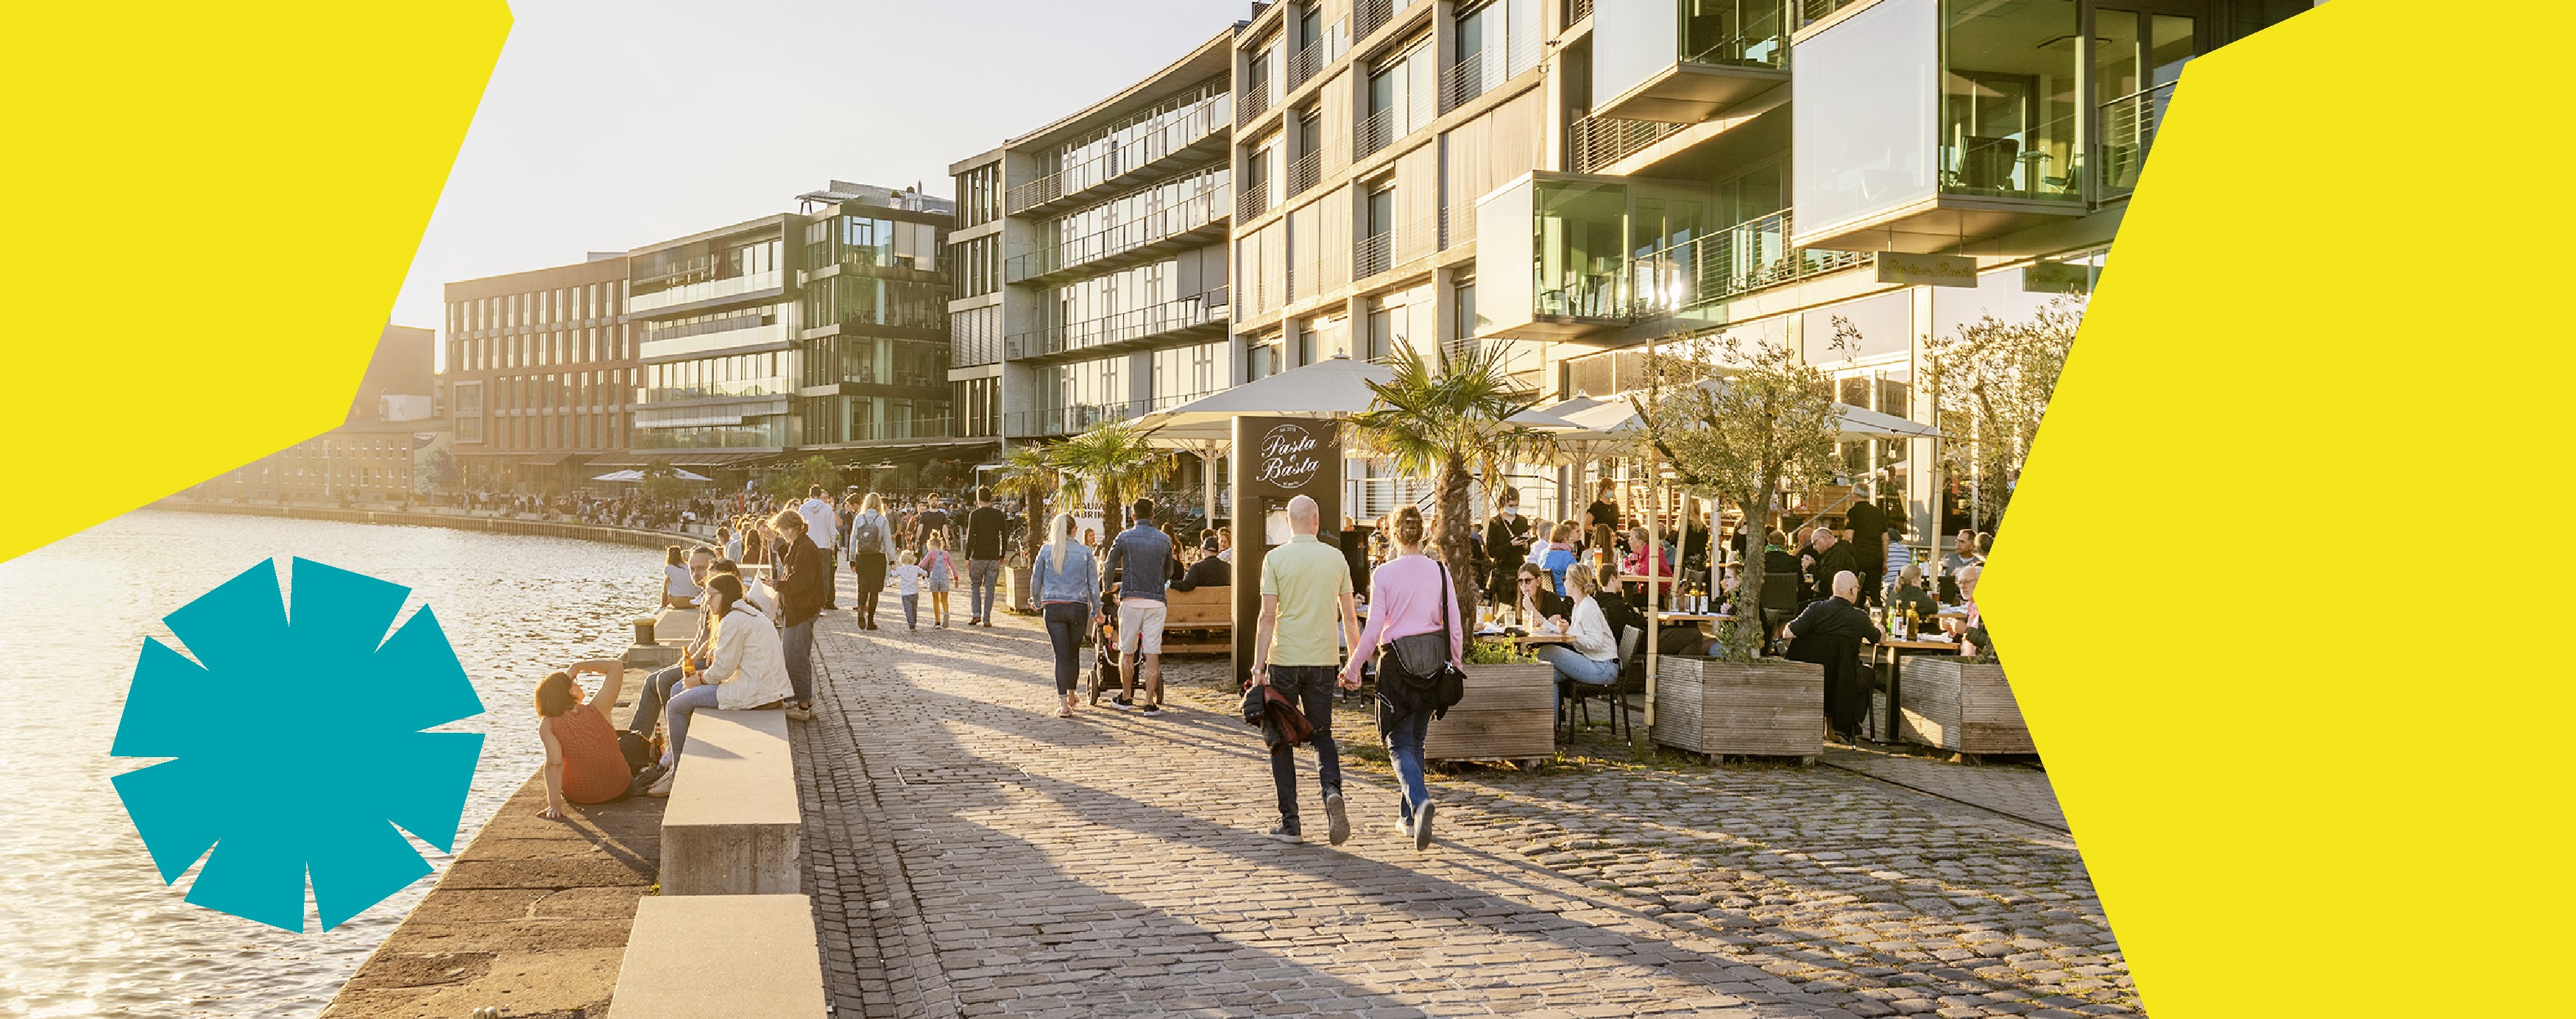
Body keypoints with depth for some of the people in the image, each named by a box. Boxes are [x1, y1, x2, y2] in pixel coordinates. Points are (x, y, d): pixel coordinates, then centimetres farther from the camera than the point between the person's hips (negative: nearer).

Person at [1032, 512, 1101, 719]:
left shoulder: (1046, 551, 0)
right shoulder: (1085, 552, 1)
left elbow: (1035, 581, 7)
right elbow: (1093, 583, 1)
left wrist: (1037, 602, 24)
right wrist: (1097, 609, 10)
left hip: (1053, 608, -1)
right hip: (1079, 607, 1)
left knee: (1061, 655, 0)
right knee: (1074, 652, 17)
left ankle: (1064, 704, -9)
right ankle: (1071, 694, 33)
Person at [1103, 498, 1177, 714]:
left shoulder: (1124, 537, 0)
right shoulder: (1164, 539, 6)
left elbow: (1109, 567, 9)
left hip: (1131, 599, -1)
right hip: (1156, 601, 1)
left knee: (1127, 652, 11)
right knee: (1153, 653, 1)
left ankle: (1126, 698, 20)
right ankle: (1151, 703, 0)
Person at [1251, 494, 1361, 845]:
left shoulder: (1276, 558, -6)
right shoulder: (1336, 558, 3)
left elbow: (1268, 617, -11)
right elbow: (1349, 616, 5)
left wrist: (1258, 667, -8)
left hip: (1284, 660, -2)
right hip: (1324, 660, 2)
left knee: (1281, 740, 10)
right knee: (1321, 734, 16)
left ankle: (1290, 822, 9)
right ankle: (1332, 792, -12)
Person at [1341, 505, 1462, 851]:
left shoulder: (1383, 573, -8)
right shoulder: (1439, 571, 0)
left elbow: (1373, 630, -9)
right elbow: (1454, 626, 1)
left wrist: (1352, 667, 2)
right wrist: (1456, 664, 14)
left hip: (1397, 659, -4)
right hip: (1433, 659, 4)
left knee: (1400, 744, 2)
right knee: (1416, 740, 17)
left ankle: (1420, 801, -24)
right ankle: (1409, 816, 22)